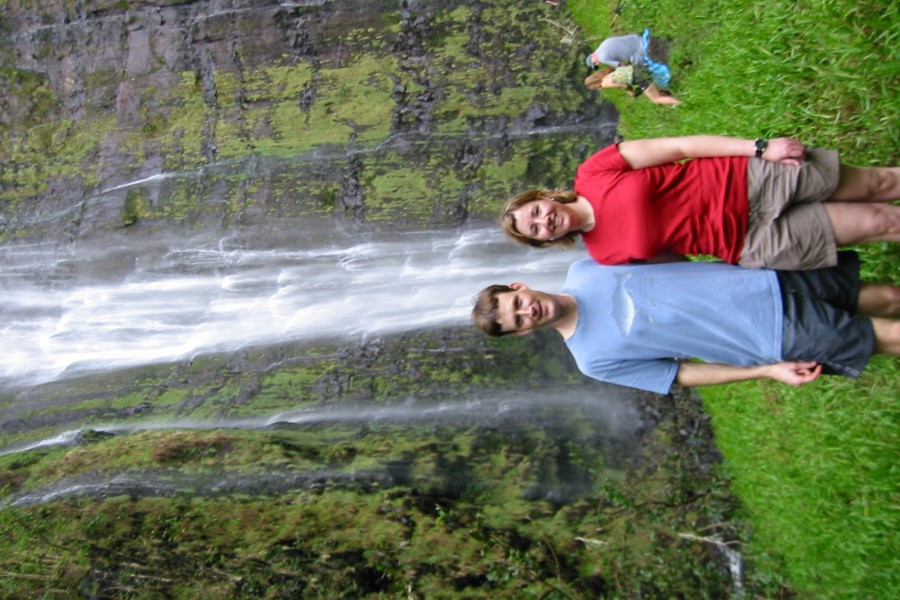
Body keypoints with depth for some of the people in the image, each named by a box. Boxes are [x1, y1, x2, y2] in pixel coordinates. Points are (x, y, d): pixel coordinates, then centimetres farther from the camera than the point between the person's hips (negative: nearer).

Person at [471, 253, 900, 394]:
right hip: (780, 341, -4)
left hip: (768, 284, 4)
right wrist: (768, 371, -11)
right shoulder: (594, 360, -13)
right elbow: (681, 374, -7)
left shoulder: (582, 269, -3)